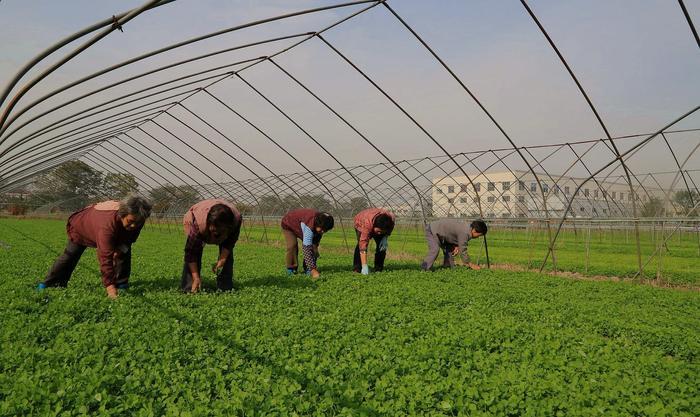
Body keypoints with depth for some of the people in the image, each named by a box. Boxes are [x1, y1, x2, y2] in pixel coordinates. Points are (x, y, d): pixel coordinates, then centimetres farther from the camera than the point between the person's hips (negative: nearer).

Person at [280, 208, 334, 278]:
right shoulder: (309, 226, -46)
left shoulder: (320, 224, -21)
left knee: (313, 245, -12)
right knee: (293, 245, -28)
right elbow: (306, 248, -50)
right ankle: (291, 268, -10)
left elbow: (316, 241, -6)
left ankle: (307, 268, -1)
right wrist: (313, 269, -53)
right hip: (288, 225, -6)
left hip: (301, 226, 6)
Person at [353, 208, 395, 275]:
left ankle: (378, 269, -1)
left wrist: (385, 237, -25)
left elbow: (390, 228, -6)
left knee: (383, 245, -14)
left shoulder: (392, 218, -33)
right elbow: (363, 245, -50)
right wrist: (364, 266, -53)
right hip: (361, 223, -4)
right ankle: (357, 269, -17)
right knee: (361, 244, -26)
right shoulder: (367, 224, -47)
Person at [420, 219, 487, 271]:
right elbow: (463, 251, -24)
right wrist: (471, 265, -14)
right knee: (435, 250, -25)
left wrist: (457, 246, -7)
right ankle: (424, 269, -23)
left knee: (450, 249, 12)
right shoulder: (464, 233, -30)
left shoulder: (467, 228, -1)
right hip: (432, 231, -11)